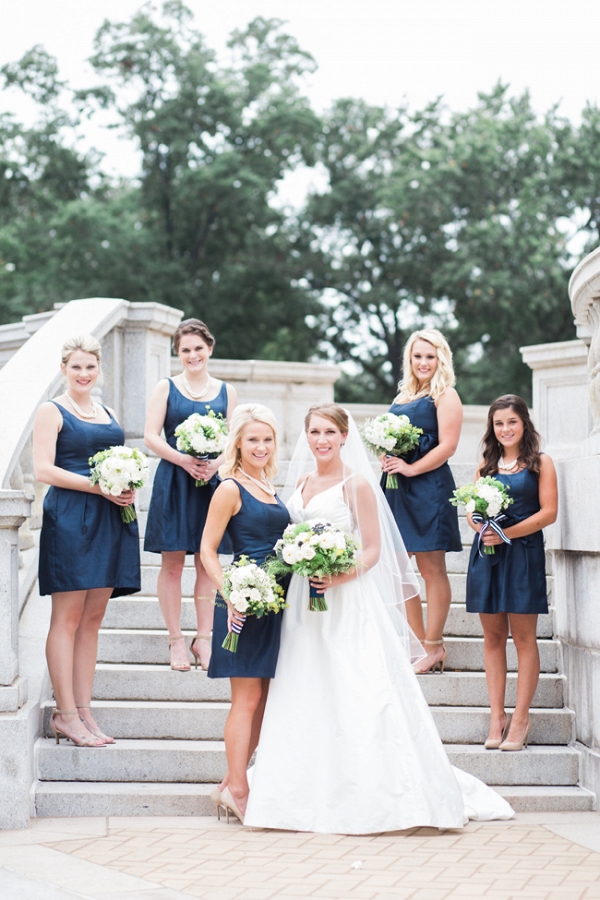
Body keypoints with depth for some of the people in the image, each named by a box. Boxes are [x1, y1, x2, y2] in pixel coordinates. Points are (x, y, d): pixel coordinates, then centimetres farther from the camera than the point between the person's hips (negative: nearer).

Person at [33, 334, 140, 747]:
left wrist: (128, 486, 2)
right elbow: (44, 469, -10)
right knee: (68, 617, -5)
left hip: (110, 520, 6)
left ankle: (83, 711, 10)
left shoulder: (108, 414, 19)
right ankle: (66, 714, -2)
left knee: (93, 618, 7)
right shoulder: (52, 411, 0)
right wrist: (100, 487, -15)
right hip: (69, 516, -6)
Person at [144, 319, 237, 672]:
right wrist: (184, 460, -15)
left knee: (208, 562, 4)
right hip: (174, 483, -2)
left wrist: (215, 464, -12)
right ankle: (176, 639, 6)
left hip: (213, 482, 2)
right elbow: (152, 437, -2)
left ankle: (204, 639, 11)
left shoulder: (226, 391, 10)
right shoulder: (167, 387, 5)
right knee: (172, 562, -1)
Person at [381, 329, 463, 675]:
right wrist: (386, 457, 6)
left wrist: (411, 468, -16)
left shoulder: (445, 395, -2)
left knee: (432, 569, -2)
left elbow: (448, 445, -11)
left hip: (428, 487, -8)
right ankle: (422, 643, 13)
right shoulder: (404, 396, 19)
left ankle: (433, 648, 3)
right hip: (396, 489, 8)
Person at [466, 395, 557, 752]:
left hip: (523, 554, -4)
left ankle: (521, 717, 1)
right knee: (493, 637, 4)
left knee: (524, 637, -3)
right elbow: (472, 510, 14)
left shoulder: (541, 463, 2)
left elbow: (549, 512, -6)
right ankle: (497, 716, 7)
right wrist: (482, 527, -9)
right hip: (486, 554, 4)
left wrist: (507, 533, -15)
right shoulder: (487, 465, 14)